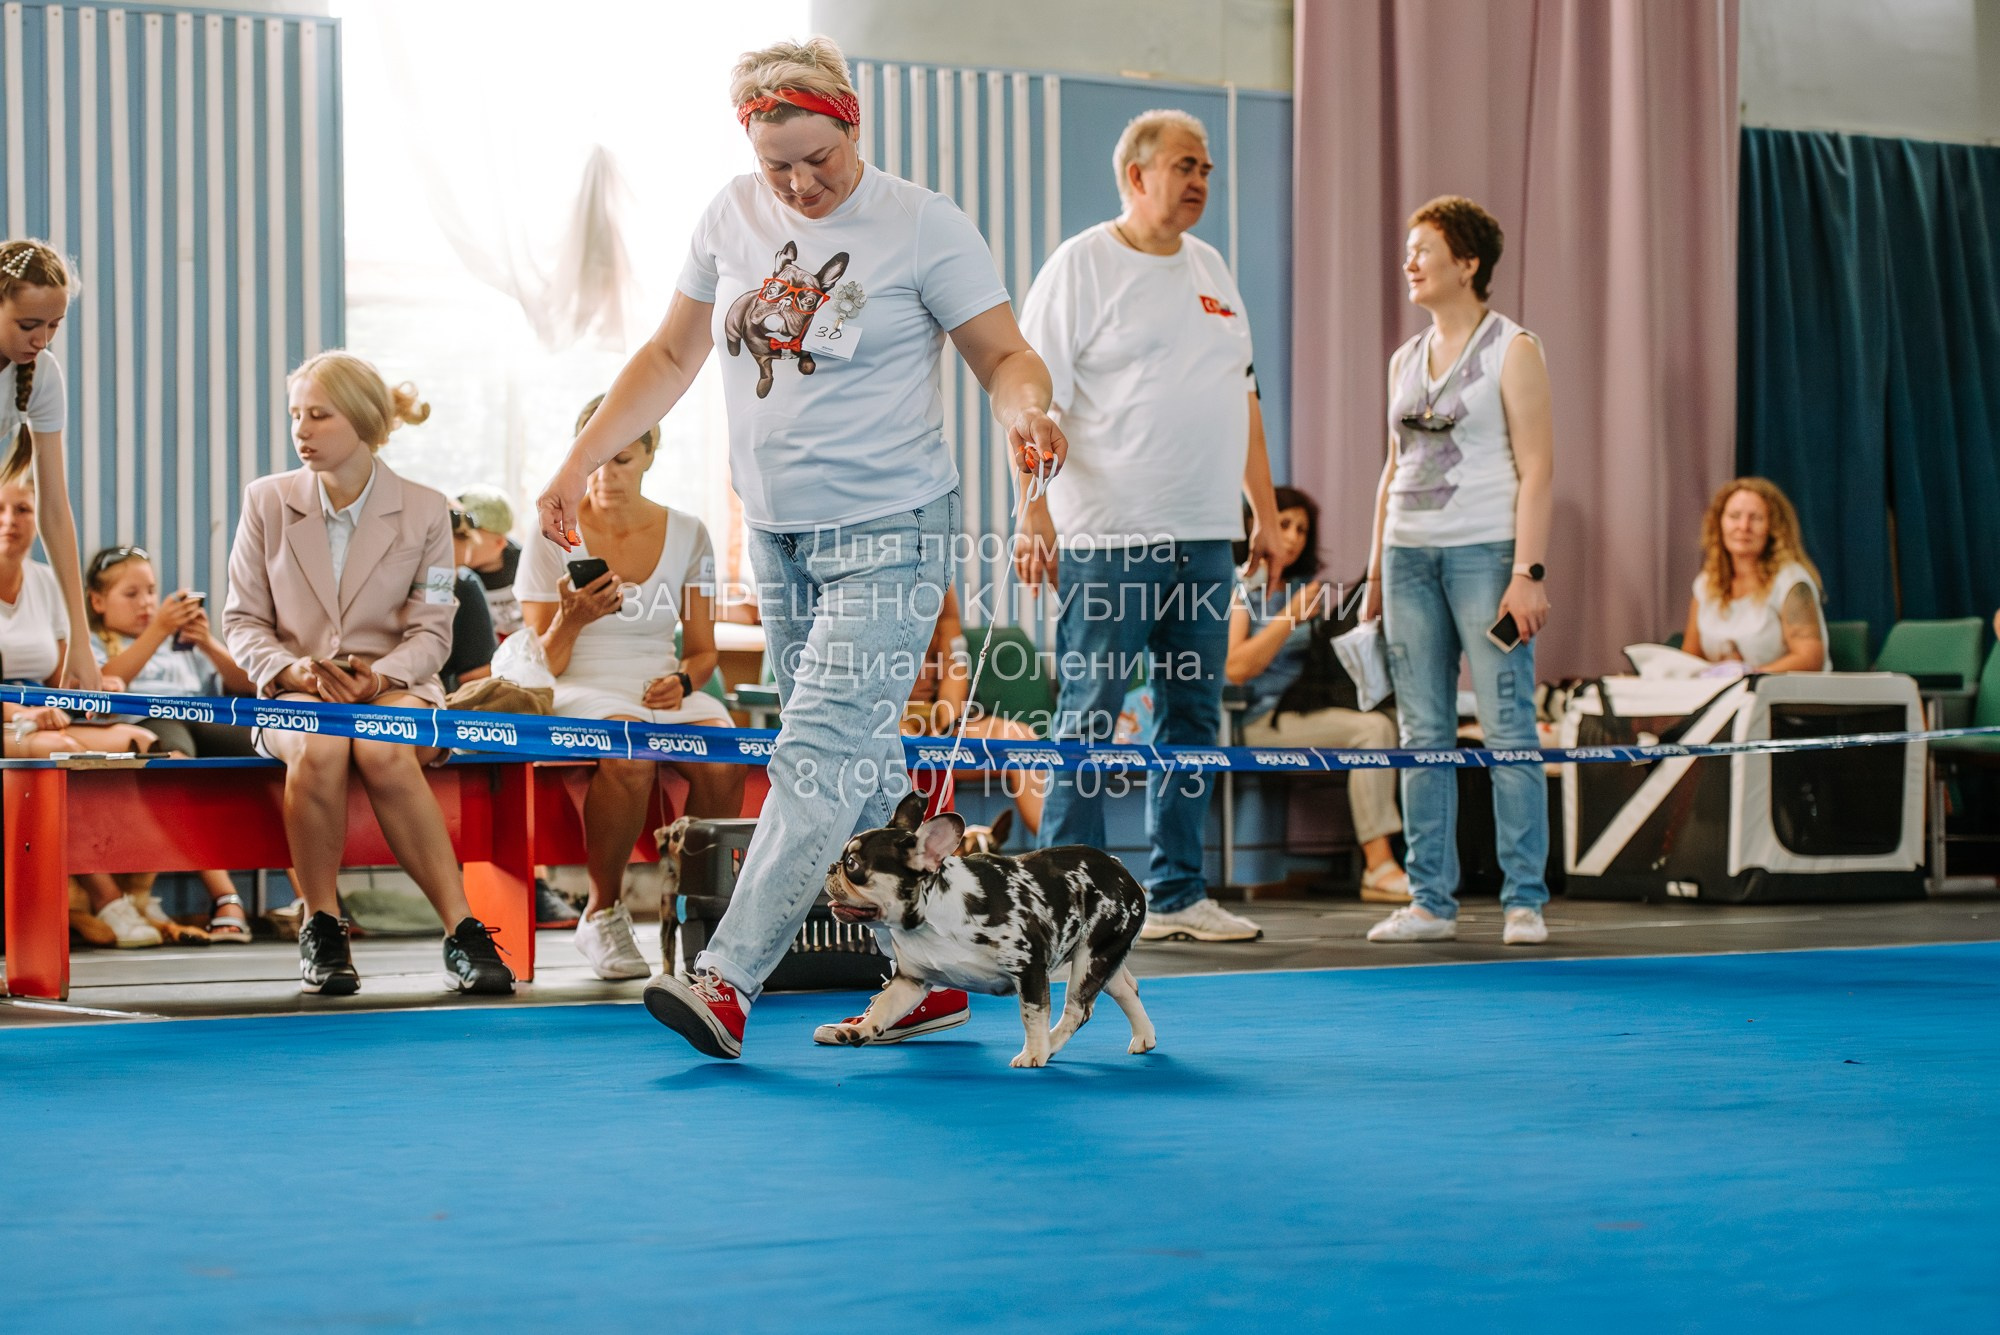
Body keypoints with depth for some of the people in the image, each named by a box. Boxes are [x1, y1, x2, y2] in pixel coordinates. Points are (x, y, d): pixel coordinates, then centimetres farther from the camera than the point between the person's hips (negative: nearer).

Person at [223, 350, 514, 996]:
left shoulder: (424, 511, 5)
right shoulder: (267, 500, 7)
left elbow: (431, 631, 1)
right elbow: (242, 620, 7)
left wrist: (380, 675, -19)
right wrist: (293, 668, -14)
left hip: (394, 684, -1)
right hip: (295, 693, 1)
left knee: (383, 750, -38)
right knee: (319, 747, -37)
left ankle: (463, 929, -35)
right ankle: (321, 929, -23)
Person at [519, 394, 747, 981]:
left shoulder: (687, 535, 9)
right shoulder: (553, 536, 1)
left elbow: (703, 650, 15)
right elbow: (539, 667, -1)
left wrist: (682, 679, -9)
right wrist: (570, 622, -21)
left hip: (662, 690, 3)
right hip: (581, 692, -3)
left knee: (722, 760, -32)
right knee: (630, 757, -38)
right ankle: (602, 912, -19)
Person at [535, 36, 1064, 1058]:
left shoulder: (923, 226, -7)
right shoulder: (733, 217, 6)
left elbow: (1004, 357, -4)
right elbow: (672, 356, 16)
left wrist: (1025, 412, -27)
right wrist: (579, 463, 10)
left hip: (889, 532, -6)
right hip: (776, 532, 6)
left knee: (820, 753, -15)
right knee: (859, 761, 9)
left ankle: (727, 980, -23)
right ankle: (927, 980, 17)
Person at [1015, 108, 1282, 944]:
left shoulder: (1210, 270, 17)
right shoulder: (1082, 266, -4)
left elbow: (1243, 398, 22)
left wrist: (1265, 512, 17)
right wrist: (1034, 511, -20)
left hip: (1203, 538, 7)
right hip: (1107, 539, -7)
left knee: (1194, 717, 9)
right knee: (1088, 720, -4)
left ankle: (1177, 896, 16)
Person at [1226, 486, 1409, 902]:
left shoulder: (1317, 589, 24)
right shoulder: (1239, 591, 6)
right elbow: (1236, 668, -8)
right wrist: (1289, 618, -9)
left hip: (1318, 709, 5)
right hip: (1268, 721, -5)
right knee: (1373, 728, -30)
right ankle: (1378, 866, -34)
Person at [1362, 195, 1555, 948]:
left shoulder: (1512, 350, -2)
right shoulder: (1405, 359, 16)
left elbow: (1535, 468, -8)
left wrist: (1528, 573, -16)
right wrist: (1376, 573, 14)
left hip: (1485, 550, -6)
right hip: (1409, 553, 6)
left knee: (1507, 729, -7)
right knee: (1422, 734, 5)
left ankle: (1524, 900, -3)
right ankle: (1430, 900, 9)